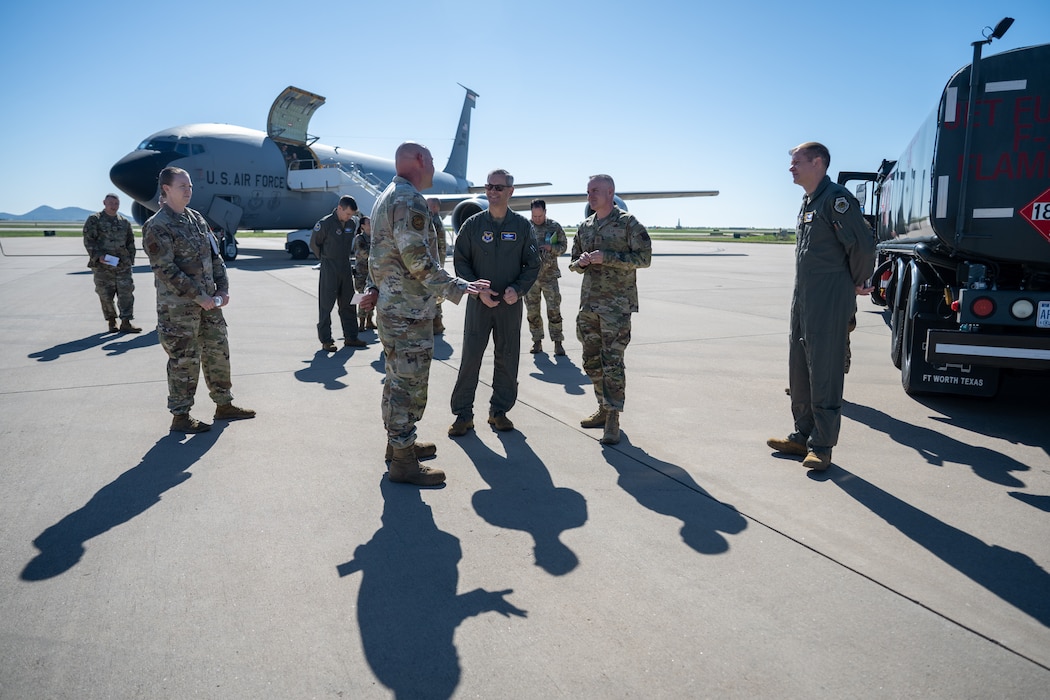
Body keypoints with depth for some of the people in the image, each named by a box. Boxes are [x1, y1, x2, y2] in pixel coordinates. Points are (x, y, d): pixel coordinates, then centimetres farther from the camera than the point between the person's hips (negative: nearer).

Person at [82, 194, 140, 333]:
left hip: (123, 265, 3)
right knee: (106, 295, 3)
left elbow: (130, 242, 20)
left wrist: (130, 259, 10)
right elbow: (88, 240, -5)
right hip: (103, 266, -3)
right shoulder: (94, 220, 1)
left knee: (126, 293, -3)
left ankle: (125, 323, -1)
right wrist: (98, 256, -15)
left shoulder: (124, 222, 13)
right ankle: (111, 322, 14)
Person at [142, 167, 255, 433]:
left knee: (218, 352, 13)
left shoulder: (197, 219, 11)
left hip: (208, 301, 7)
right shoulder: (156, 226, -11)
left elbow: (215, 256, 13)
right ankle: (180, 416, 12)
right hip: (178, 306, -7)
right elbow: (165, 269, -17)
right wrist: (198, 297, -18)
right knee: (184, 360, -1)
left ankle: (224, 405, 27)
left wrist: (222, 289, 1)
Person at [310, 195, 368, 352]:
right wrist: (325, 259, 6)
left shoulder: (353, 223, 3)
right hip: (329, 268, -6)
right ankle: (326, 341, 3)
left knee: (348, 303, 10)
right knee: (326, 304, -1)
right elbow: (314, 244, -2)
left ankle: (350, 337, 19)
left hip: (346, 266, 6)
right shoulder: (325, 224, -13)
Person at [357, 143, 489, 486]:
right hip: (410, 311, -11)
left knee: (398, 378, 19)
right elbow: (418, 260, -24)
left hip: (390, 305, 11)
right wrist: (458, 288, -21)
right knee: (410, 383, -4)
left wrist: (374, 288, 10)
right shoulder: (410, 200, -17)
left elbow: (378, 252, 17)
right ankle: (403, 461, 3)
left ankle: (398, 442, 32)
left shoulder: (386, 197, 16)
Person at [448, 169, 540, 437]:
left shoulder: (523, 226, 3)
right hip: (479, 301, -1)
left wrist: (517, 289, -12)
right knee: (470, 357, -2)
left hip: (510, 303, 1)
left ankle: (499, 411, 21)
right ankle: (462, 414, 8)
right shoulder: (473, 224, 1)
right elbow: (460, 262, 2)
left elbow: (532, 264, 5)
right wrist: (478, 290, -11)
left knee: (507, 358, 7)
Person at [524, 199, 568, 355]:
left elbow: (563, 246, 7)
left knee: (554, 309, -5)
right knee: (532, 311, 6)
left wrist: (550, 248, -13)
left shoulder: (554, 226, 4)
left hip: (549, 274, -1)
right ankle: (537, 341, 18)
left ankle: (558, 342, 3)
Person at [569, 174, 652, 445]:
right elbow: (574, 262, 22)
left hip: (617, 304, -7)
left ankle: (613, 418, -4)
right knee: (592, 361, 11)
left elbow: (644, 257, -11)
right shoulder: (585, 227, 14)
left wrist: (605, 257, -17)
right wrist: (581, 262, -2)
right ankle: (604, 409, 25)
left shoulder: (628, 223, -4)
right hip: (588, 302, 7)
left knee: (612, 362, -9)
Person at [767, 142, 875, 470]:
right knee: (799, 372, 14)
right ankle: (803, 437, 25)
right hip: (802, 301, 10)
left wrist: (856, 284, -6)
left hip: (828, 304, -10)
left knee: (824, 373, -4)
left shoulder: (836, 198, -13)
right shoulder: (808, 203, 17)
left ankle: (821, 446, 4)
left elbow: (863, 245, -19)